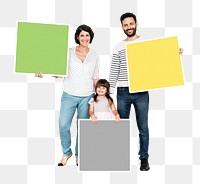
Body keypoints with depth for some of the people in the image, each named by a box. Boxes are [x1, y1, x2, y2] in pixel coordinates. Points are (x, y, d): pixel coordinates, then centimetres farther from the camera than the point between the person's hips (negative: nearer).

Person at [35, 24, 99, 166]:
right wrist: (44, 74, -15)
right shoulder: (69, 52, 1)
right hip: (69, 95, -1)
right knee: (63, 125, -6)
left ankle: (79, 156, 25)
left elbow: (96, 78, 10)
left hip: (87, 96, 1)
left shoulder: (94, 56, 6)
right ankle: (66, 152, 19)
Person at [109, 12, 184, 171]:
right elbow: (114, 71, 7)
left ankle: (144, 158, 18)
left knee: (143, 127, 5)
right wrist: (109, 92, 2)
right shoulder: (118, 48, 8)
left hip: (141, 92, -1)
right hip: (123, 92, 2)